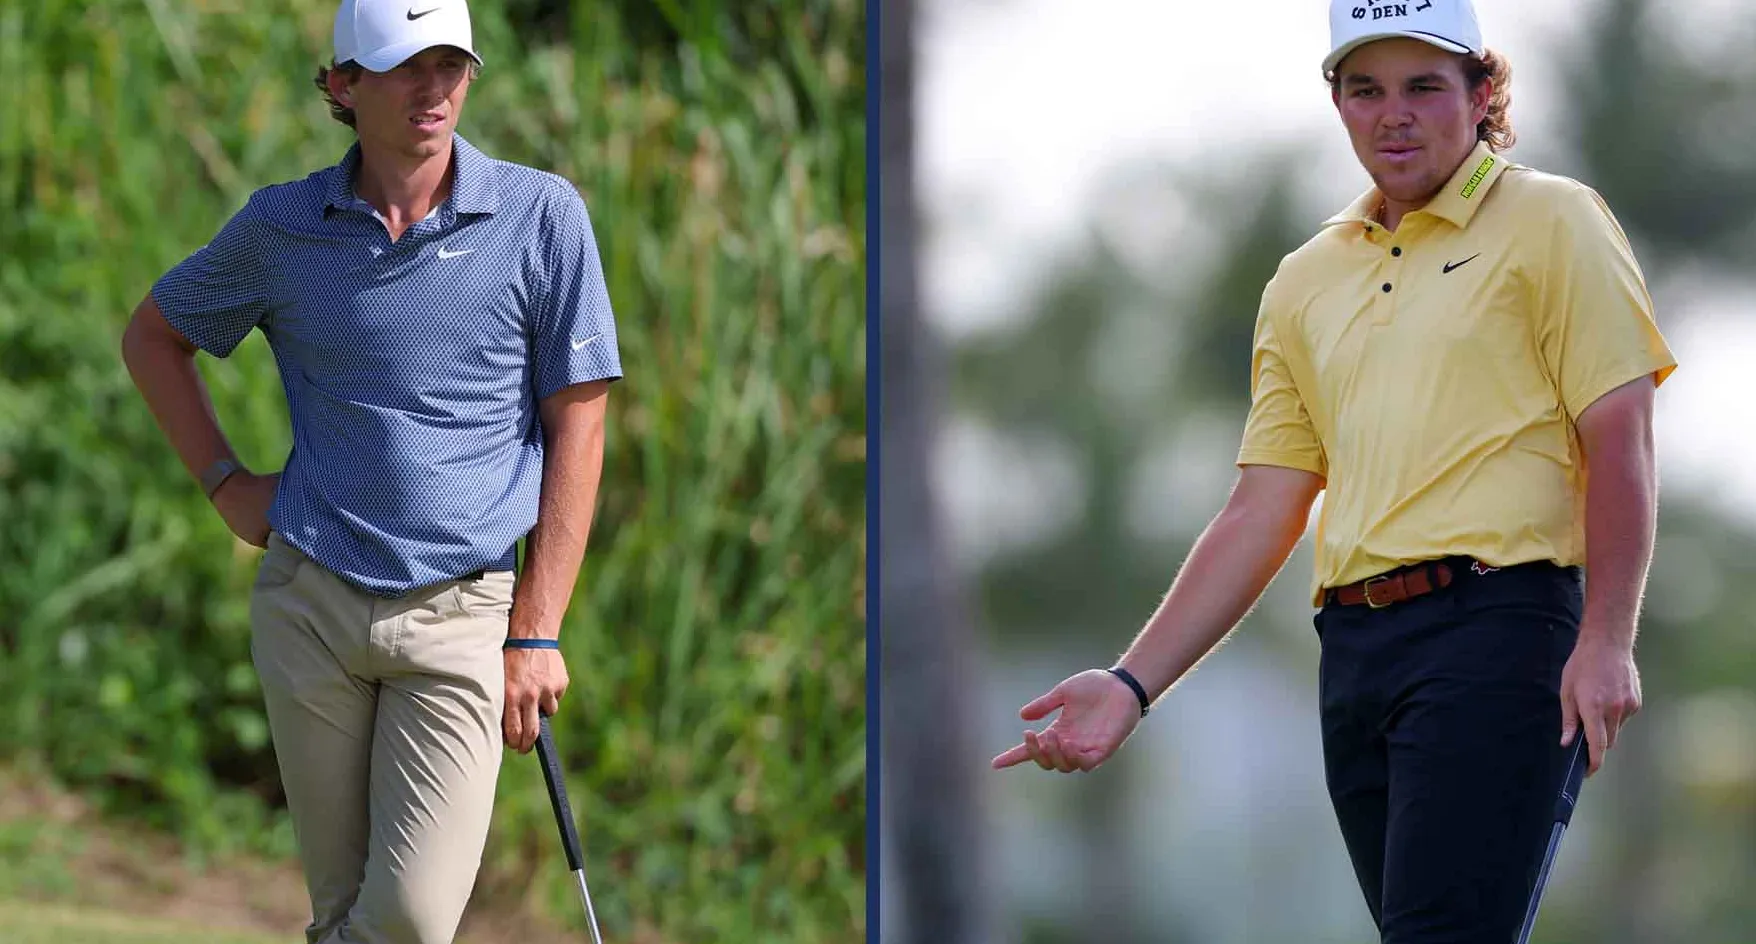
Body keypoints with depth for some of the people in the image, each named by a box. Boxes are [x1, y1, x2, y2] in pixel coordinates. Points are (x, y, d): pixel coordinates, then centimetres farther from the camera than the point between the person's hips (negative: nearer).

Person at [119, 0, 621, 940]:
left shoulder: (543, 215, -3)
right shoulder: (279, 225, 2)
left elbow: (576, 423, -2)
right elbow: (153, 334, 20)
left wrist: (536, 632, -5)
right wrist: (225, 482, 8)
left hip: (460, 612, -2)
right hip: (308, 603, 2)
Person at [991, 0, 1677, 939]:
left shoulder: (1550, 222, 4)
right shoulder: (1305, 281, 20)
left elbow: (1619, 442, -3)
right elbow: (1260, 516, 18)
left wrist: (1606, 643, -14)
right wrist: (1132, 685, 10)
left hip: (1496, 624, -6)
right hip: (1351, 644, 6)